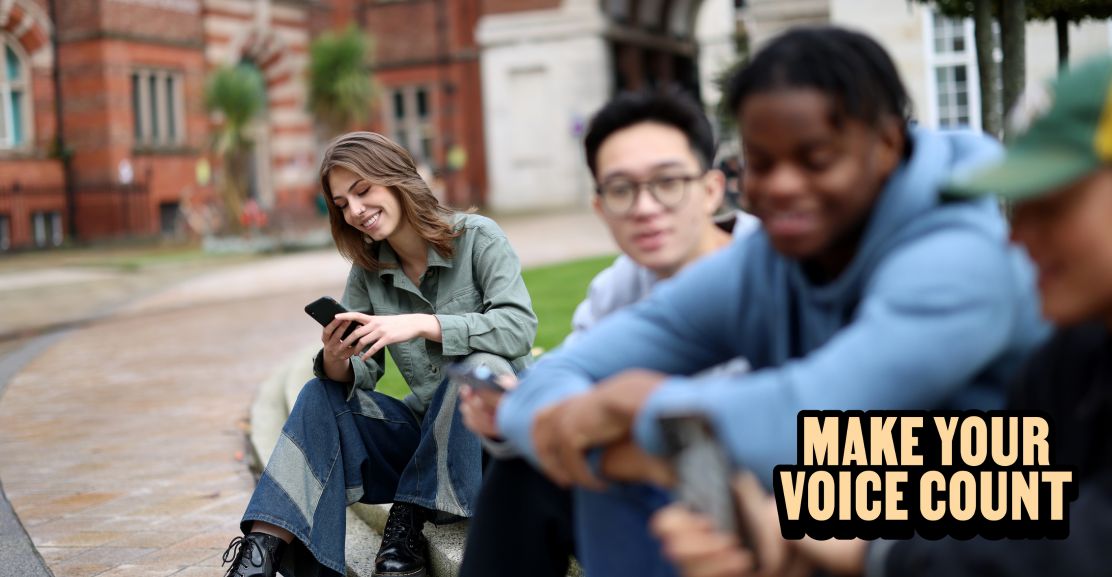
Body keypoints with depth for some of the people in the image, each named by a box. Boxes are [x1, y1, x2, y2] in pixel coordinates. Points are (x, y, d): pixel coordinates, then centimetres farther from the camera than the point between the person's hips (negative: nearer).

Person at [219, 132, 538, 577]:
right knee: (320, 395, -14)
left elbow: (520, 326, -24)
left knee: (481, 366, -34)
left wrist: (421, 324, -34)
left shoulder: (476, 237, -10)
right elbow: (359, 376, 1)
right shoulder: (368, 272, 4)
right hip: (424, 431, 5)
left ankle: (409, 522, -21)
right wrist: (337, 364, -24)